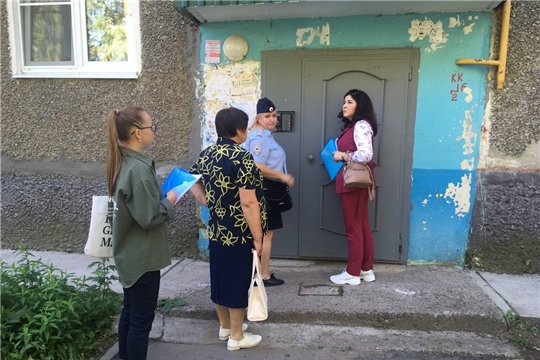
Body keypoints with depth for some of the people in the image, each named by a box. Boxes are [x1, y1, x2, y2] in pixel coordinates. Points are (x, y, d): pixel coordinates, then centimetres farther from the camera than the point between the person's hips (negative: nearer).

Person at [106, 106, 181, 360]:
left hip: (128, 254, 10)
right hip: (142, 256, -9)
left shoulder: (123, 163, 5)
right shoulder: (139, 168, -24)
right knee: (141, 319, 5)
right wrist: (169, 201, -9)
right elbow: (148, 217, -25)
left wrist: (162, 198, 5)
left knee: (130, 312, 21)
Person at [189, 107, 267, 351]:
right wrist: (258, 237, -18)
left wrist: (207, 202, 10)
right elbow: (248, 203, -24)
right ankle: (236, 337, 21)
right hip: (239, 233, -8)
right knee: (238, 281, 6)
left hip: (216, 230, 8)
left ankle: (225, 326, 37)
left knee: (220, 278, 19)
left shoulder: (206, 154, 4)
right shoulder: (241, 157, -21)